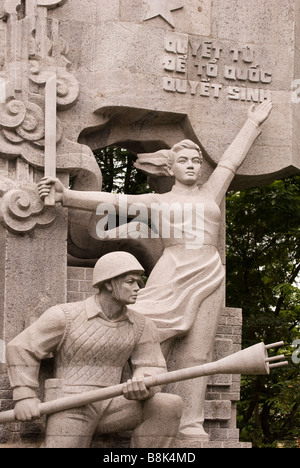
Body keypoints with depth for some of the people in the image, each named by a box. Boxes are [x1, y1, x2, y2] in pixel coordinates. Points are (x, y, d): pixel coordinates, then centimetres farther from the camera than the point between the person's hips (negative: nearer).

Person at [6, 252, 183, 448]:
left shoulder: (142, 327, 5)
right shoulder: (65, 316, -5)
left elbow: (152, 370, -1)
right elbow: (22, 350, 1)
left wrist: (142, 384, -26)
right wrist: (25, 396, -11)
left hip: (110, 408, 4)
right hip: (70, 408, -4)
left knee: (169, 405, -20)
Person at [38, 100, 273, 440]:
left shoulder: (210, 194, 21)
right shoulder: (159, 202, 13)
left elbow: (233, 158, 29)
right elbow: (112, 202, 2)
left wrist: (254, 122, 38)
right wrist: (65, 195, -9)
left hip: (209, 278, 3)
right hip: (171, 277, -3)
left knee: (195, 355, -1)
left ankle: (191, 425, -5)